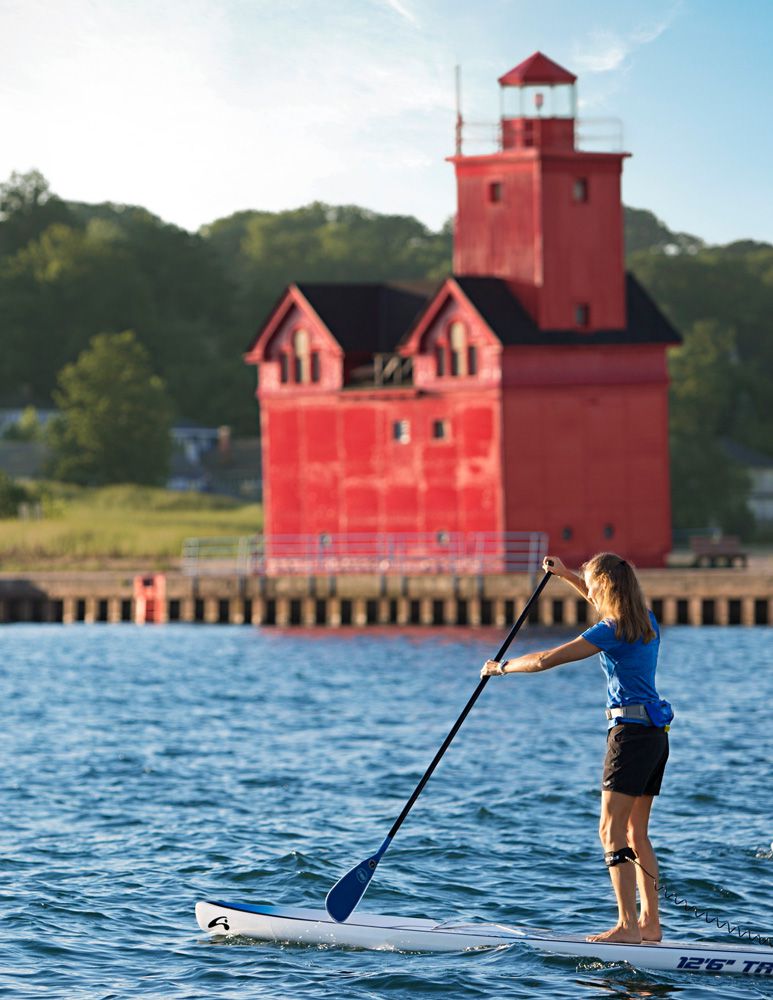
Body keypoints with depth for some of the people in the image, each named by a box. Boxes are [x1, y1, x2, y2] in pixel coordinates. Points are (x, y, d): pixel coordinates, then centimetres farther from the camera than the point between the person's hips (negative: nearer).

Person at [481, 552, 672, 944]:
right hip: (657, 734, 9)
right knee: (636, 833, 13)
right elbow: (606, 602, 37)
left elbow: (546, 660, -13)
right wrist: (566, 575, 36)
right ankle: (651, 923, 13)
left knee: (612, 831, -8)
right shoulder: (646, 621, 11)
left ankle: (628, 926, -13)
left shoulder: (612, 631, -14)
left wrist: (502, 666, 2)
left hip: (631, 732, -9)